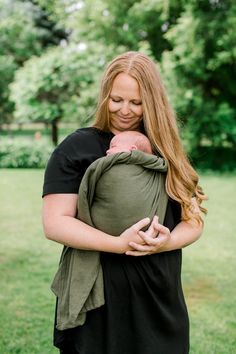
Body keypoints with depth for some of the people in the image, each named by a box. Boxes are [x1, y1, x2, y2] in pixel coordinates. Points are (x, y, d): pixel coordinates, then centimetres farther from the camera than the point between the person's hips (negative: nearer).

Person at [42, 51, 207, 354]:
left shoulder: (166, 151, 7)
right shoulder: (76, 148, -5)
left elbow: (193, 219, 6)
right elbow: (54, 224, -13)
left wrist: (167, 241, -17)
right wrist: (120, 244, -25)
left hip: (159, 296, 4)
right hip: (97, 298, -3)